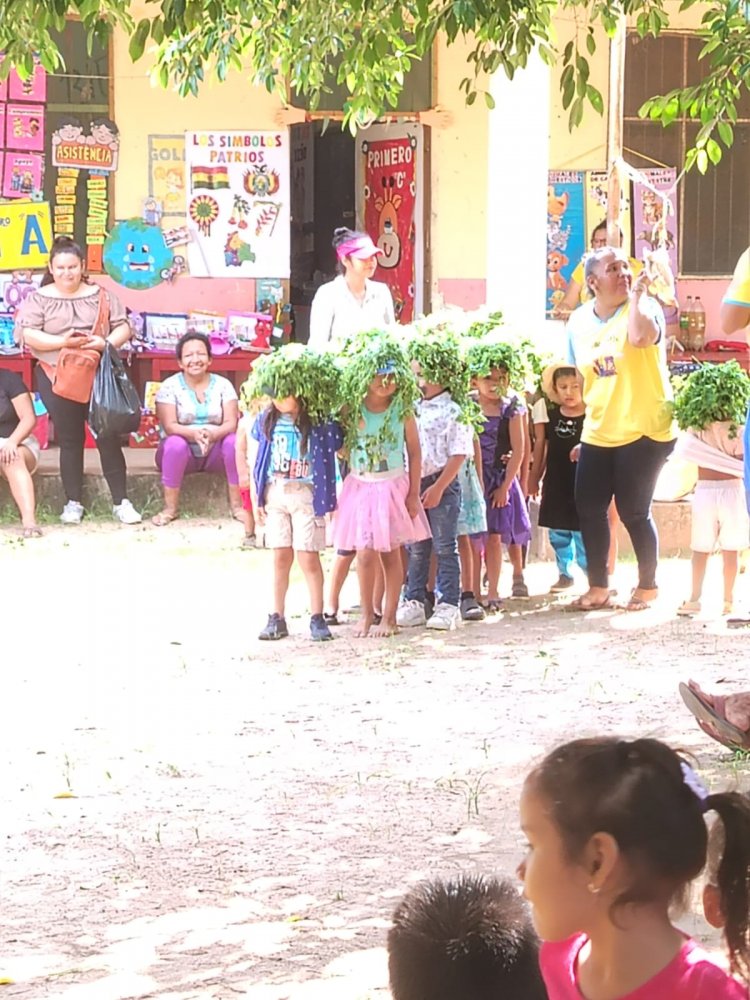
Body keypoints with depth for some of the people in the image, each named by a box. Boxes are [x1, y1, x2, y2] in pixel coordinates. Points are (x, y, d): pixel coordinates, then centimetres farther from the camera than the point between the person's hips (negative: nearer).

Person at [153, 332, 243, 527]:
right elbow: (169, 426, -15)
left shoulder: (223, 385, 1)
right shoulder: (170, 386, -4)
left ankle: (237, 505, -18)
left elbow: (231, 423, -9)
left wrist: (212, 434, -32)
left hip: (215, 452, 2)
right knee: (175, 443, -35)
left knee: (234, 441, -28)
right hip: (184, 453, -2)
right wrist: (194, 434, -36)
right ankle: (170, 508, -25)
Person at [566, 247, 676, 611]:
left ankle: (647, 586, 14)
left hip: (643, 431, -6)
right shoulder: (578, 321, 7)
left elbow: (641, 336, -35)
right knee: (589, 509, 5)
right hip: (597, 434, 6)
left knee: (633, 511, -4)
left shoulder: (643, 306, -9)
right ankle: (598, 588, 19)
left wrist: (637, 295, -22)